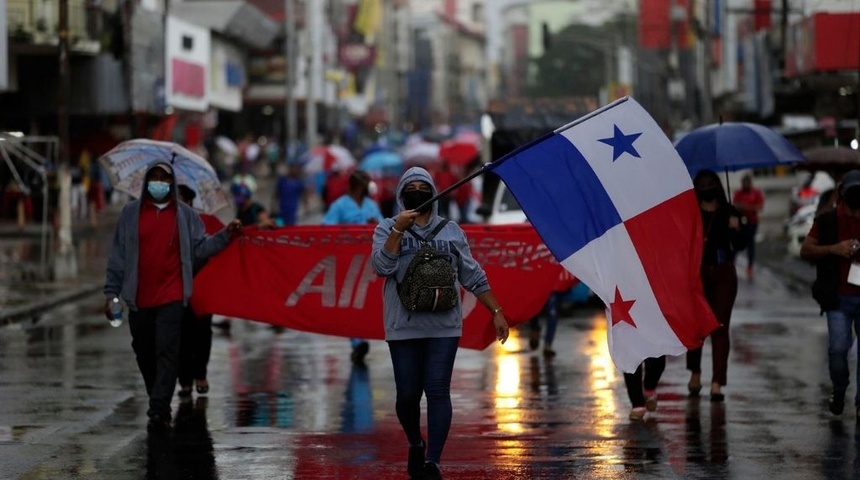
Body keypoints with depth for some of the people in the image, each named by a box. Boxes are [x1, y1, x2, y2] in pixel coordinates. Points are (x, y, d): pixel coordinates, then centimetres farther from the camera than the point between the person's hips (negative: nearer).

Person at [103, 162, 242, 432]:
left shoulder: (184, 214, 7)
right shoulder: (131, 213, 6)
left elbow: (199, 248, 7)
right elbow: (118, 255, 7)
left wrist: (225, 236, -7)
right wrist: (111, 292, 4)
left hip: (172, 297, -2)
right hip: (140, 298, 2)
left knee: (166, 352, -11)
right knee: (144, 354, 9)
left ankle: (158, 411, -14)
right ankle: (160, 406, 25)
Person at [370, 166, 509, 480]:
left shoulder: (451, 231, 11)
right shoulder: (387, 230, 7)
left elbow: (474, 277, 13)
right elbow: (382, 266, -11)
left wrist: (496, 312, 9)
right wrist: (399, 230, -17)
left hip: (444, 327, 0)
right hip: (404, 327, 0)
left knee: (438, 392, -9)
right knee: (408, 394, 3)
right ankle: (415, 445, 30)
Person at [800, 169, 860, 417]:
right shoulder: (827, 221, 6)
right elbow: (805, 250, 1)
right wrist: (833, 248, -13)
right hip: (839, 297, -1)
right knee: (838, 347, -10)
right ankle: (839, 390, 16)